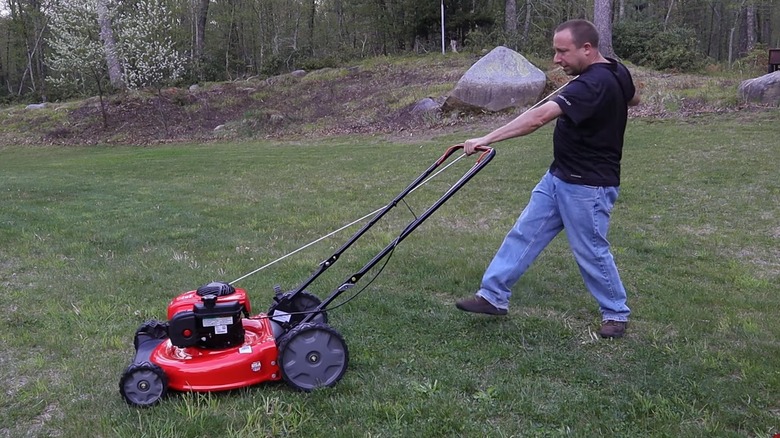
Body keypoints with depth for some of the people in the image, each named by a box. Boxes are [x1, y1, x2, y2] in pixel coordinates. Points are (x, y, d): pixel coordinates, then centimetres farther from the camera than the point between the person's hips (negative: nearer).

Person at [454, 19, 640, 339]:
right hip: (558, 177, 10)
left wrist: (487, 139, -41)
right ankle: (493, 295, 18)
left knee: (591, 252, 5)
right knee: (524, 234, 10)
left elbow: (540, 116, -38)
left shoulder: (592, 84, -27)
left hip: (587, 186, -10)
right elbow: (634, 99, 27)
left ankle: (616, 313, 27)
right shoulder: (615, 71, 4)